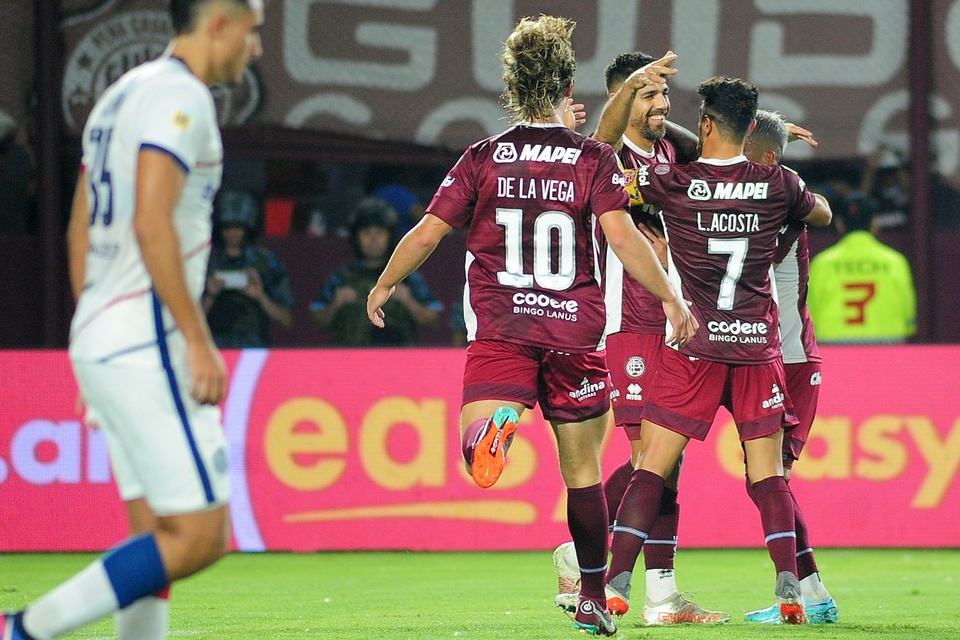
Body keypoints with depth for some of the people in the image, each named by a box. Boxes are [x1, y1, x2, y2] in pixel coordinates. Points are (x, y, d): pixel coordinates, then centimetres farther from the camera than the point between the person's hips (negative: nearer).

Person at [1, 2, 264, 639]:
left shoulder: (121, 96, 19)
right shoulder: (181, 96, -10)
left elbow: (80, 232, 22)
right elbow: (151, 224, -21)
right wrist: (198, 340, -20)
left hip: (99, 341, 10)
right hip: (148, 342, -10)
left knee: (158, 537, 9)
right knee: (199, 536, -10)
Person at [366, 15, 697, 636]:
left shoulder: (484, 157, 5)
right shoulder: (595, 158, 1)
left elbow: (426, 234, 4)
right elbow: (622, 235, -11)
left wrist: (383, 286, 19)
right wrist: (672, 300, -4)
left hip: (499, 330, 0)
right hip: (574, 330, 0)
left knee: (475, 453, -14)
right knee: (583, 471, 13)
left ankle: (495, 425, -50)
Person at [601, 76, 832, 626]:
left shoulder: (674, 184, -6)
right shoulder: (777, 184, 2)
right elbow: (824, 215, 23)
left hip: (694, 344, -2)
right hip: (758, 343, 2)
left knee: (652, 467, 0)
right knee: (768, 473, 5)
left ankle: (616, 584, -6)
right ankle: (790, 591, -3)